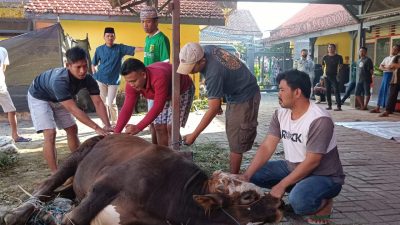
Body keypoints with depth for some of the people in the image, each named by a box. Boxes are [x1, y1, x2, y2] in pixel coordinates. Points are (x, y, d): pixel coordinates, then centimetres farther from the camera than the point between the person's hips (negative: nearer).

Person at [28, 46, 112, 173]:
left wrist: (107, 126, -42)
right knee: (50, 133, -18)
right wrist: (96, 128, -50)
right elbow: (73, 109, -47)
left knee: (72, 129, 8)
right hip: (39, 97, -6)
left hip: (57, 99, 6)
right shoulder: (60, 81, -44)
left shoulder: (88, 79, -26)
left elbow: (98, 103, -28)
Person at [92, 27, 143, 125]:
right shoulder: (99, 49, 2)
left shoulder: (120, 48, -2)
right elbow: (94, 64, 10)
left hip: (114, 80, -1)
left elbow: (134, 49, -15)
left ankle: (114, 124, 13)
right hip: (101, 80, 1)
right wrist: (95, 76, 4)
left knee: (112, 103, -3)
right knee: (103, 103, 7)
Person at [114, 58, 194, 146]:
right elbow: (127, 109, -21)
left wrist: (138, 128, -43)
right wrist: (116, 133, -28)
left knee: (171, 128, -17)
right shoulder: (132, 83, -21)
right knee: (159, 127, 1)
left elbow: (157, 107, -41)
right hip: (166, 95, 7)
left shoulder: (159, 78, -43)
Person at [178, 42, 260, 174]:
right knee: (232, 137, 14)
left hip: (245, 97, -9)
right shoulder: (206, 50, -11)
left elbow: (213, 109, -30)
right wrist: (216, 100, 8)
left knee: (236, 142, -7)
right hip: (234, 95, 9)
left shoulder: (213, 73, -34)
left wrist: (194, 135, -25)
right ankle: (233, 175, 23)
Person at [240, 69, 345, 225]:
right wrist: (246, 175, -19)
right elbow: (267, 147, -7)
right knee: (255, 174, -6)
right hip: (293, 168, 7)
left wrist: (282, 185, -23)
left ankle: (323, 203, -1)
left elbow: (312, 162, -26)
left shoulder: (319, 120, -26)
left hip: (324, 176, -7)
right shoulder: (280, 113, -4)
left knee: (298, 200, -36)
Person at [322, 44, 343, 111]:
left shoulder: (338, 57, 0)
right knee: (328, 91, 7)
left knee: (336, 91, -9)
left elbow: (341, 66, 6)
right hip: (327, 76, 4)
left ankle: (339, 106, -11)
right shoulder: (325, 57, 10)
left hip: (334, 76, -4)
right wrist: (324, 73, 8)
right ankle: (329, 105, 16)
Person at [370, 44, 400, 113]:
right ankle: (377, 108, 9)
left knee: (388, 92, -9)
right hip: (385, 75, 7)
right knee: (381, 91, 6)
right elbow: (380, 66, 10)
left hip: (390, 75, -7)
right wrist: (386, 68, -8)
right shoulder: (386, 58, 20)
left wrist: (385, 66, -2)